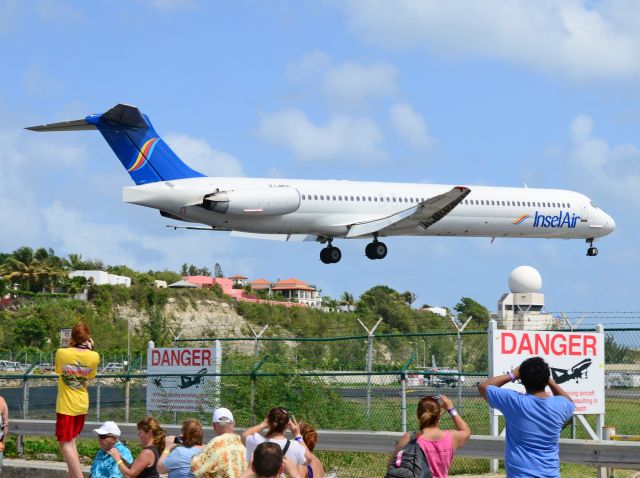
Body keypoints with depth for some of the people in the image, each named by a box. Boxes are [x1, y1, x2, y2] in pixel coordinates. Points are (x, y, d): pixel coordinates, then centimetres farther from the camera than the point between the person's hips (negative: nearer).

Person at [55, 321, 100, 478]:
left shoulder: (61, 353, -15)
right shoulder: (94, 356, -9)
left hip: (65, 405, -4)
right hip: (82, 405, 4)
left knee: (65, 444, -2)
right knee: (71, 442, 20)